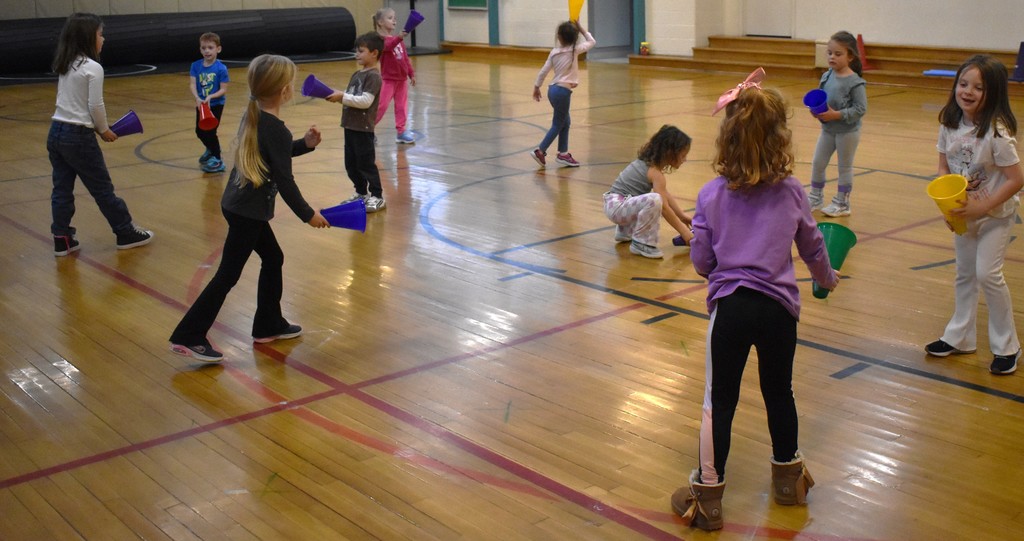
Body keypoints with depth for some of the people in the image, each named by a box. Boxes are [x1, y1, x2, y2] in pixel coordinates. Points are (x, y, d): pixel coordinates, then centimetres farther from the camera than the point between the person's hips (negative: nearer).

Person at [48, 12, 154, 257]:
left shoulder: (65, 65, 10)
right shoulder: (93, 68, -13)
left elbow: (71, 101, 12)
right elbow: (95, 106, -14)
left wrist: (96, 127, 11)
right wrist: (104, 129, 2)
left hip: (56, 132, 7)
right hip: (78, 137, -7)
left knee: (62, 190, 11)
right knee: (103, 189, 5)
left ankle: (62, 240, 15)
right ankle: (127, 233, 17)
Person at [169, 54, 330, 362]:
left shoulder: (254, 116, 5)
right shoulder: (276, 129, -20)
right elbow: (285, 180, -18)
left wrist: (305, 144, 7)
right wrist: (308, 214, -8)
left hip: (241, 205, 9)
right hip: (248, 211, -9)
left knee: (273, 258, 20)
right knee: (228, 275, -2)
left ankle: (269, 325, 31)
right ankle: (189, 336, 3)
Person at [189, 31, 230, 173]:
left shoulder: (221, 68, -16)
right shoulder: (196, 66, -5)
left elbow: (223, 89, -15)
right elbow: (192, 84, -11)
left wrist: (210, 97, -28)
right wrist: (197, 98, -28)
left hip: (216, 104, -5)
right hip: (201, 104, 5)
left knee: (210, 132, -5)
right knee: (199, 131, 15)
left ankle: (218, 160, 11)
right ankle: (211, 149, 44)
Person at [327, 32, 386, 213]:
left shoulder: (373, 76, -14)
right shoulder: (357, 75, 14)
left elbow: (365, 101, -22)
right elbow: (350, 97, 14)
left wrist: (342, 97, -20)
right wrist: (337, 95, -4)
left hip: (363, 128, -9)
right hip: (350, 125, 9)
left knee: (366, 163, -2)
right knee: (351, 164, 15)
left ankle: (377, 197, 8)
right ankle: (361, 193, 28)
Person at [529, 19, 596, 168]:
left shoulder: (554, 52, 4)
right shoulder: (575, 50, -7)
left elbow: (543, 71, 6)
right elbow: (592, 42, 7)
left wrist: (537, 87, 17)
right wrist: (580, 28, 10)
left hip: (553, 89, 6)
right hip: (562, 91, -6)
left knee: (565, 122, 17)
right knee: (558, 124, 2)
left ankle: (563, 154, 19)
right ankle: (540, 151, -1)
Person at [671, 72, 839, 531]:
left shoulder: (711, 194, -5)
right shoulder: (791, 192, -1)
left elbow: (701, 261, -2)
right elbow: (812, 249, 12)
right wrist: (827, 278, 33)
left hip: (730, 306, -2)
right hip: (778, 307, 2)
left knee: (718, 403, 6)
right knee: (779, 393, 21)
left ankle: (707, 496, 13)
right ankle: (788, 477, 39)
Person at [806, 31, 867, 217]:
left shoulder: (855, 82, -18)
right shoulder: (827, 76, 0)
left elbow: (860, 109, -21)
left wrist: (836, 115, -27)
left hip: (847, 132, -6)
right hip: (827, 129, 6)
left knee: (845, 167, 8)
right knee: (817, 163, 11)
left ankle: (841, 203, 18)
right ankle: (815, 198, 27)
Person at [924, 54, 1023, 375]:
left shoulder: (997, 133, -26)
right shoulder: (950, 125, -8)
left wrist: (982, 207, -23)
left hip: (995, 214, -6)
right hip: (963, 211, 6)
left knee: (987, 274, -10)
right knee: (964, 274, 15)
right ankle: (960, 337, 30)